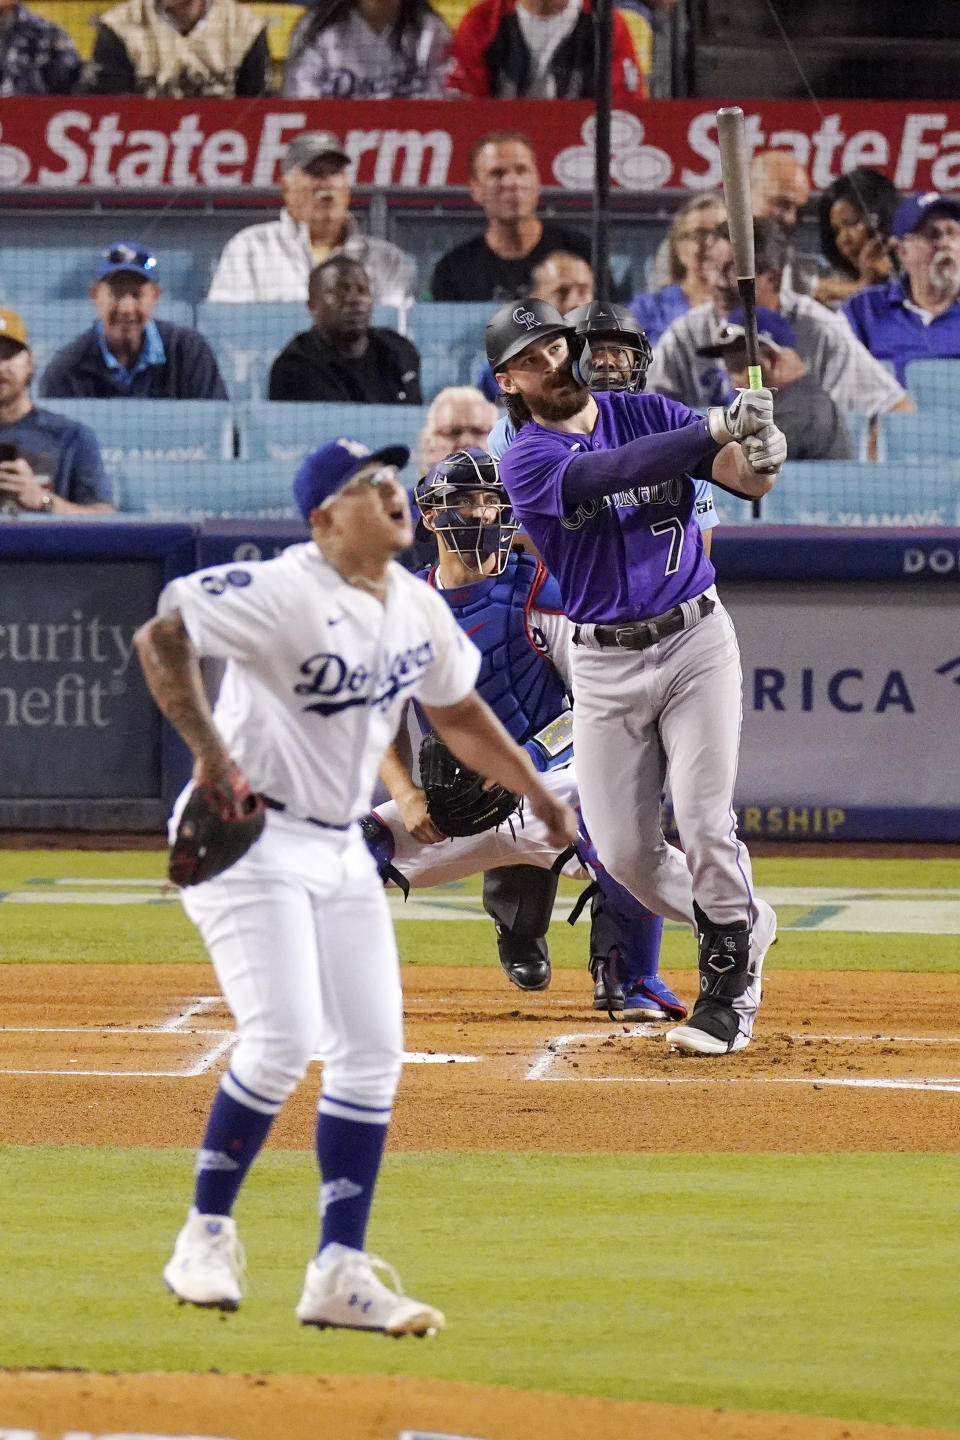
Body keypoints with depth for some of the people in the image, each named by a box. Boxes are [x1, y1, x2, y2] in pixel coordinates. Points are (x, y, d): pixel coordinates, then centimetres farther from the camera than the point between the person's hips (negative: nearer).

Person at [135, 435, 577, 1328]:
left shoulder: (417, 609, 6)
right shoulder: (284, 594, -19)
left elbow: (457, 713, 22)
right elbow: (160, 637, -27)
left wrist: (537, 794, 24)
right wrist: (209, 751, -33)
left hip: (341, 851, 8)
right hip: (250, 839, -8)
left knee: (371, 1053, 3)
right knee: (284, 1038, -19)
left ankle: (339, 1277, 8)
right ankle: (206, 1237, -2)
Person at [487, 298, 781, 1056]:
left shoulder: (651, 414, 1)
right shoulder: (527, 461, -7)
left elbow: (745, 479, -10)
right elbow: (609, 473, -26)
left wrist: (758, 456, -35)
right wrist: (716, 430, -37)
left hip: (695, 639, 0)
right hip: (605, 663, 0)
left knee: (705, 824, -11)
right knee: (625, 851, 0)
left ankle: (728, 983, 5)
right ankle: (742, 926, 26)